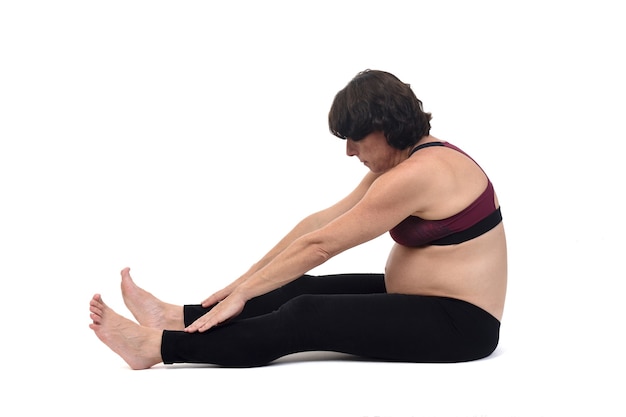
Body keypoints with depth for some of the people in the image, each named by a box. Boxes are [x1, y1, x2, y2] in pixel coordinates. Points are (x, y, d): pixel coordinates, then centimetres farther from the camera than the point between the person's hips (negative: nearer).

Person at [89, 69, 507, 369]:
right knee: (303, 289, 3)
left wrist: (244, 292, -14)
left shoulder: (416, 174, -24)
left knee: (305, 317, -17)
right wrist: (248, 280, 5)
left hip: (457, 324, -10)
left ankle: (158, 347, -15)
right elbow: (321, 221, 6)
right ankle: (178, 318, 4)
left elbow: (320, 245, -21)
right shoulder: (403, 160, 8)